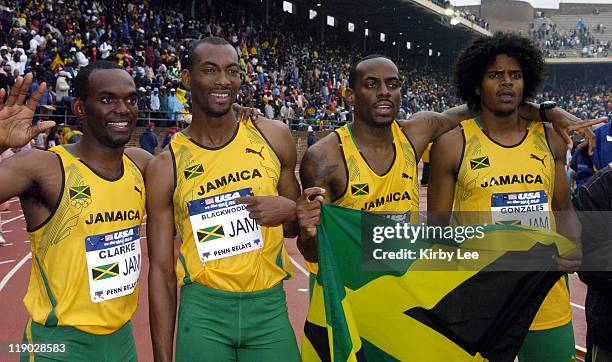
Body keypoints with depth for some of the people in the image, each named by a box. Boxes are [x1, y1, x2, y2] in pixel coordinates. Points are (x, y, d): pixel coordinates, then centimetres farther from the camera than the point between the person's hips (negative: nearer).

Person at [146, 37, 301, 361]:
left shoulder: (273, 137, 0)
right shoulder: (166, 166, -5)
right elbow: (161, 271, -1)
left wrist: (291, 211, -11)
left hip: (270, 310, 2)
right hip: (202, 313, -1)